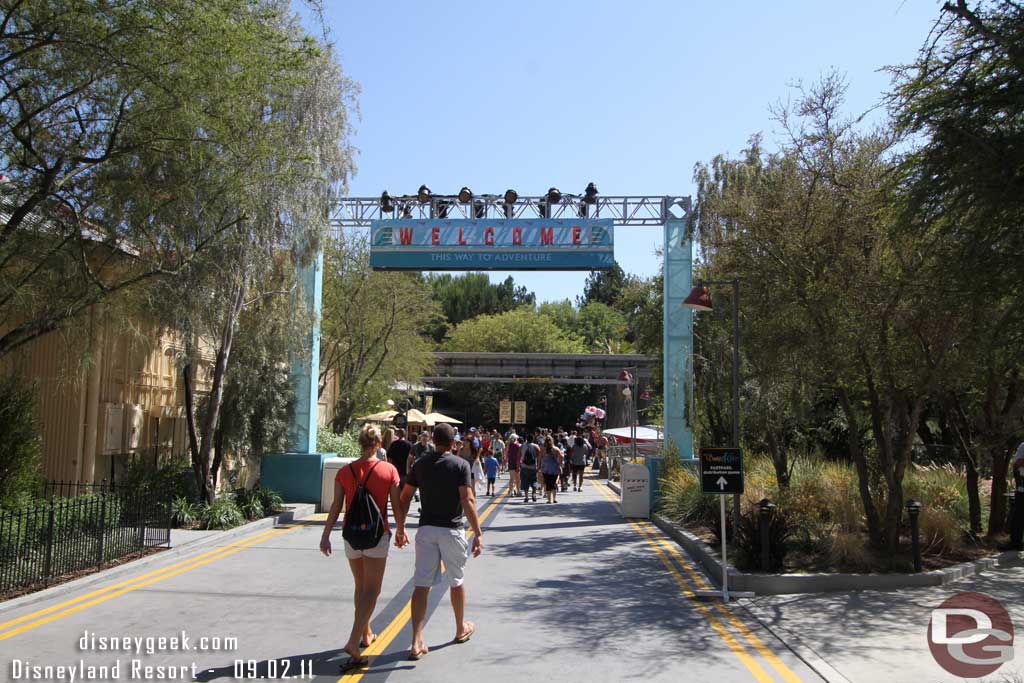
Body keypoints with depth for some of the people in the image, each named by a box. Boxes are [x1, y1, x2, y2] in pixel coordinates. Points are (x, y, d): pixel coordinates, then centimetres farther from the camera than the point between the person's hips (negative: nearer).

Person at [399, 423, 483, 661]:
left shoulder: (420, 464, 4)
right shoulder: (460, 465, -8)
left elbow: (405, 498, 5)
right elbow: (467, 501, -16)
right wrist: (478, 533, -14)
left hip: (426, 529, 3)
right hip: (451, 530, -2)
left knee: (421, 585, 2)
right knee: (457, 581, 16)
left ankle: (417, 642, -4)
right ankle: (461, 629, 34)